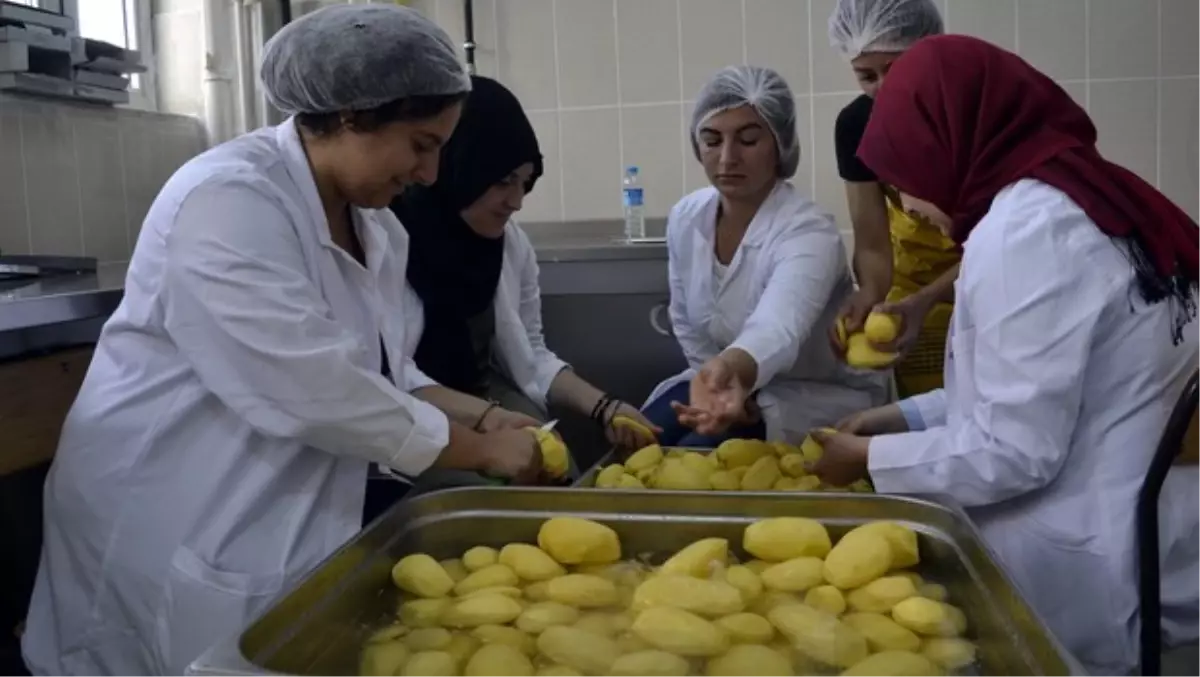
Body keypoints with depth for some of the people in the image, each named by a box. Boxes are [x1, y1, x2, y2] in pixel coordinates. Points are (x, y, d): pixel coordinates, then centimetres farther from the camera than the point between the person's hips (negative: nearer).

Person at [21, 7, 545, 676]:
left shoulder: (375, 226, 4)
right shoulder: (228, 201, -23)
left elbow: (386, 373, 9)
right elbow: (308, 390, -28)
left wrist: (492, 420, -5)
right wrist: (481, 450, -19)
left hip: (291, 529, 8)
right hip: (168, 531, -7)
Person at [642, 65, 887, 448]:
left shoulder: (809, 235, -27)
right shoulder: (685, 218, -7)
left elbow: (776, 331, -48)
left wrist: (731, 369, -68)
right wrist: (718, 382, -5)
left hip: (817, 399, -5)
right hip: (740, 386, 6)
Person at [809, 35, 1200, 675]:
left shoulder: (1025, 227, -21)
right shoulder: (1077, 197, 8)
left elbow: (1014, 452, -21)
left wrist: (872, 457, -7)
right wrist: (907, 417, 12)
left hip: (1093, 574, -9)